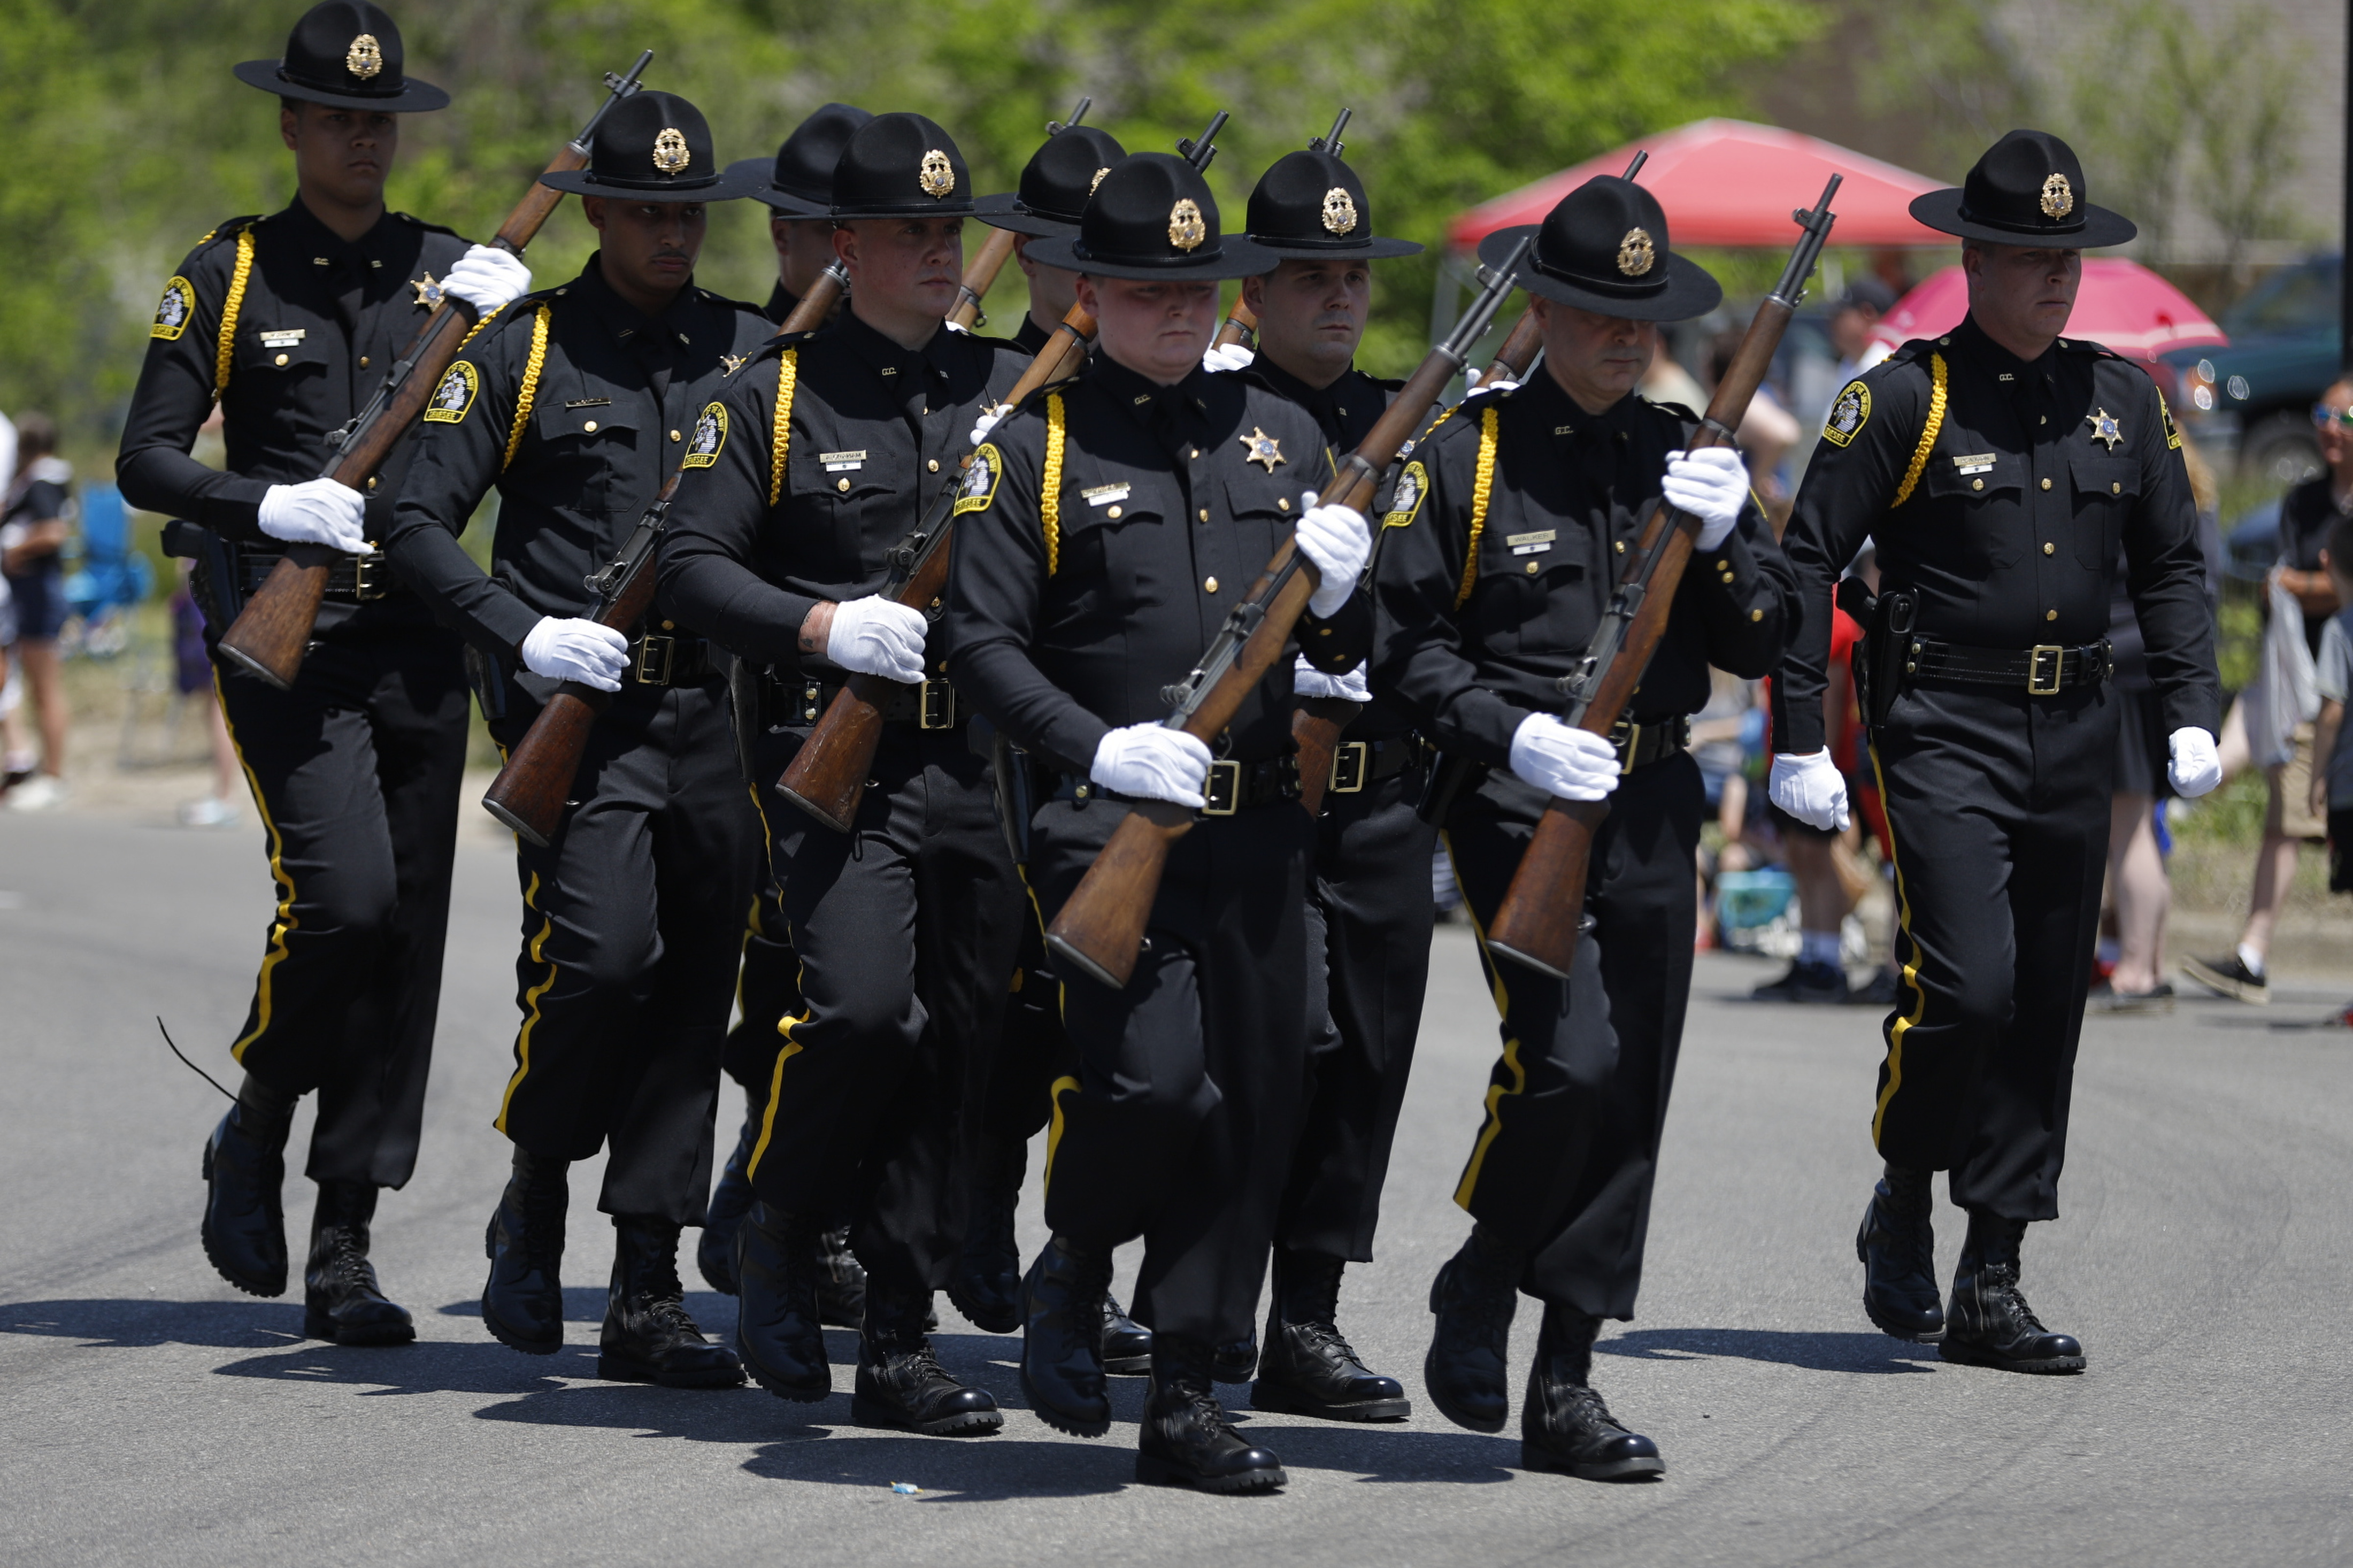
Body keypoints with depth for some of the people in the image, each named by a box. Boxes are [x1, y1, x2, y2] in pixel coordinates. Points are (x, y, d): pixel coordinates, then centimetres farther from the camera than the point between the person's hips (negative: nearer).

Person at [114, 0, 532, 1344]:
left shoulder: (456, 273, 12)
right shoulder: (231, 276, 4)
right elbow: (147, 461, 1)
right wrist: (268, 505, -15)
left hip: (422, 639, 4)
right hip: (288, 631, -4)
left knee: (408, 934, 2)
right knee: (343, 895, -21)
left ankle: (344, 1248, 9)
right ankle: (254, 1134, 5)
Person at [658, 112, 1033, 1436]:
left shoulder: (1014, 388, 13)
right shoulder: (777, 396, 3)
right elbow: (693, 566, -3)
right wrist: (821, 628, -16)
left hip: (985, 767, 4)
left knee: (957, 1051, 3)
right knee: (863, 1007, -22)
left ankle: (902, 1347, 11)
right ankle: (783, 1236, 5)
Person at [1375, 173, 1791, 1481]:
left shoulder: (1689, 457, 10)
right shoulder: (1465, 454, -3)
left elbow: (1764, 646, 8)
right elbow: (1406, 640, -5)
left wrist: (1721, 540, -10)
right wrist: (1510, 734, -19)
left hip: (1654, 810, 5)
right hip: (1515, 802, -5)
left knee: (1633, 1095, 3)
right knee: (1568, 1056, -21)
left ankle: (1567, 1384, 11)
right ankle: (1481, 1288, 4)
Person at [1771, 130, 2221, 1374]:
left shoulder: (2122, 399, 10)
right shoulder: (1903, 399, -5)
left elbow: (2170, 565, 17)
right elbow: (1808, 561, -4)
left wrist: (2190, 712, 3)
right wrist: (1798, 739, -9)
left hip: (2074, 739, 5)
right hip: (1942, 735, -5)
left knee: (2047, 1013, 5)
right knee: (1965, 984, -18)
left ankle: (1991, 1285, 11)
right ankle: (1902, 1209, 7)